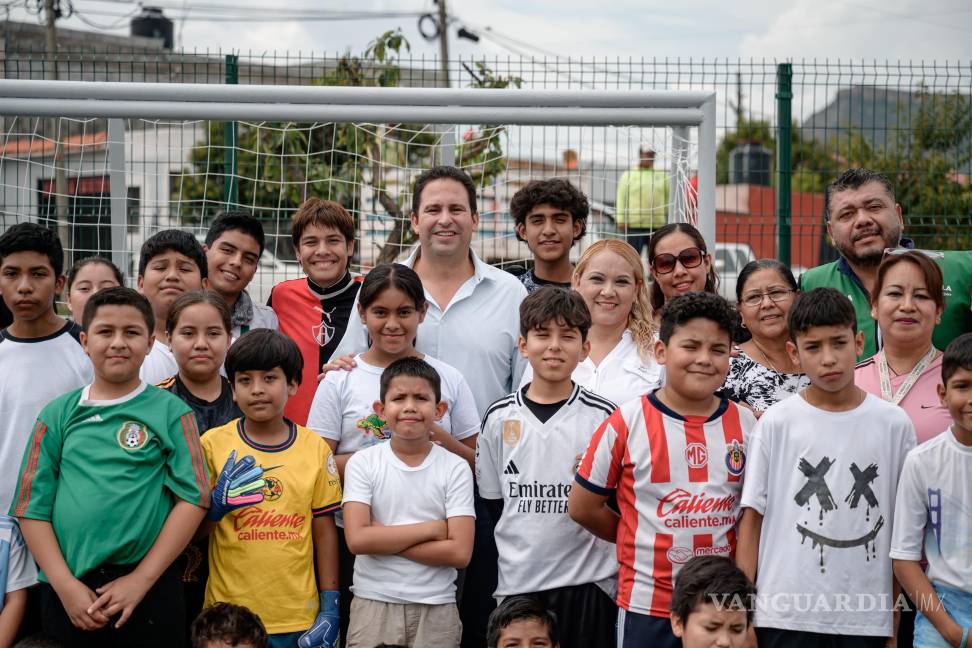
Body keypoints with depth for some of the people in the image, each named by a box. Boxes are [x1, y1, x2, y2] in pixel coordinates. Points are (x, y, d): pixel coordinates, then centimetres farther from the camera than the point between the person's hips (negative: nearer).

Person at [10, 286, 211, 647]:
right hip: (66, 589, 2)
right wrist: (65, 585, -8)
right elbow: (32, 505, 3)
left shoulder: (171, 411, 2)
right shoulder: (58, 414, 7)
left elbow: (193, 498, -4)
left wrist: (140, 580, -10)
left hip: (147, 588, -2)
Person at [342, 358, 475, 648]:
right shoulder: (363, 463, -2)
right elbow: (357, 539, -13)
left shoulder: (455, 468, -3)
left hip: (436, 608, 0)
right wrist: (431, 528, -13)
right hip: (373, 603, 0)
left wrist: (383, 537, -13)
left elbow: (460, 552, -11)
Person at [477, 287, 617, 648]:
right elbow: (492, 501, 11)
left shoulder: (603, 416, -1)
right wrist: (523, 548, 8)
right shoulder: (500, 417, 4)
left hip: (587, 581, -2)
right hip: (518, 581, 2)